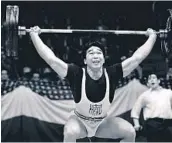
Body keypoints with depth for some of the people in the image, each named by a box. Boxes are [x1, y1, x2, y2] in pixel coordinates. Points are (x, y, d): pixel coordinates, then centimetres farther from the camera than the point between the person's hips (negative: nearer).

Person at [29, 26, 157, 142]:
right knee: (70, 132, -36)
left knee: (130, 132, -18)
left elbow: (137, 57, -17)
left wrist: (152, 36, -13)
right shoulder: (77, 75, -27)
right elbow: (51, 58, -29)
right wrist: (34, 35, -28)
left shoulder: (111, 74, -22)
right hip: (80, 121, -3)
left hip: (103, 122, 3)